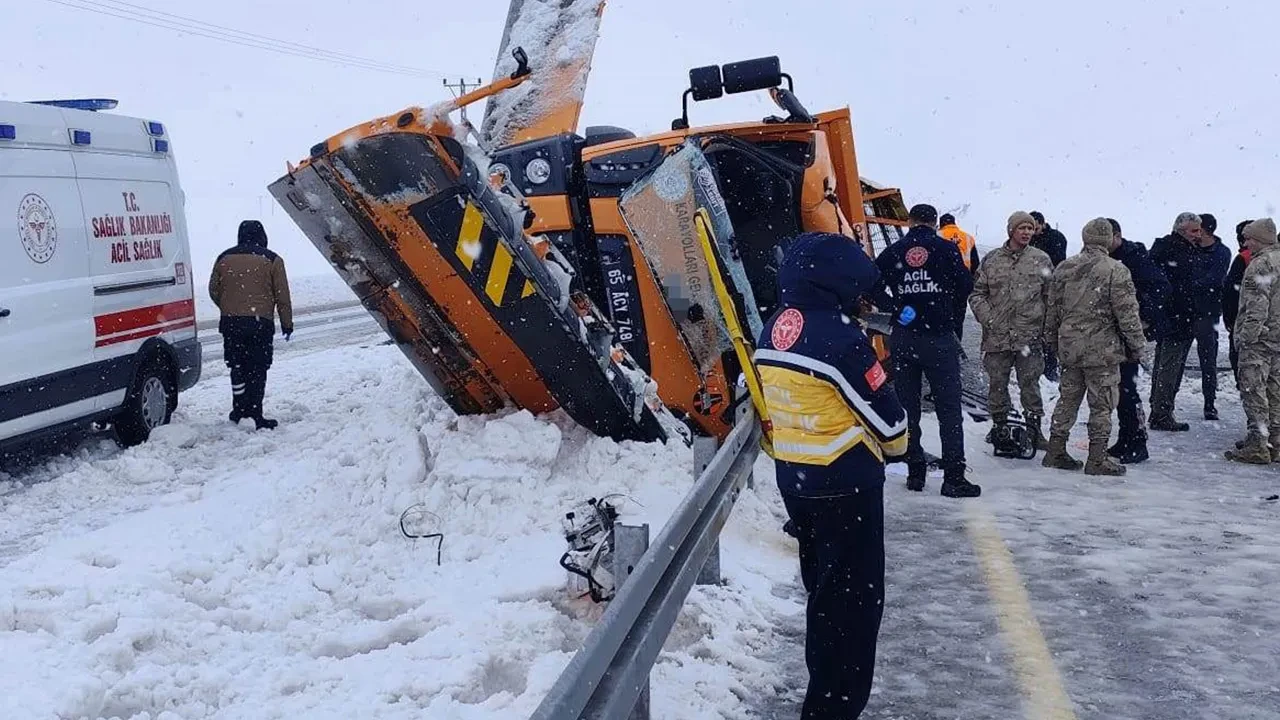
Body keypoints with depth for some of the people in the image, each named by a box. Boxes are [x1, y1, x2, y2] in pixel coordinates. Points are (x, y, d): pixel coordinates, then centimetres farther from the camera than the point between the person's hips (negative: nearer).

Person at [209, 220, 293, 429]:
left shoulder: (224, 259, 10)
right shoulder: (272, 260, 0)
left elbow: (214, 290, 16)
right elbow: (282, 295, 0)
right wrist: (287, 323, 8)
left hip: (230, 323, 3)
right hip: (260, 323, -3)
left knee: (238, 367, 14)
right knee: (257, 370, -1)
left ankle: (240, 412, 16)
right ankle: (254, 415, -3)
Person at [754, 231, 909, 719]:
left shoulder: (772, 331, 4)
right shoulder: (840, 337, -21)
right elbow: (885, 414, -13)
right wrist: (895, 444, 7)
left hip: (792, 479, 8)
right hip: (846, 484, -8)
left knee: (822, 586, 22)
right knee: (853, 596, 1)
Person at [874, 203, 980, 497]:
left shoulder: (893, 252, 4)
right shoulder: (946, 249, -2)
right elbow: (965, 286, -7)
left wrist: (894, 307, 7)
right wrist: (954, 319, 7)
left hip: (903, 338, 2)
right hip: (940, 339, -2)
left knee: (907, 407, 11)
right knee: (948, 409, 1)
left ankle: (915, 472, 13)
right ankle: (954, 477, -3)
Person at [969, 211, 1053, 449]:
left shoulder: (1041, 260, 4)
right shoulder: (991, 260, 5)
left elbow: (1051, 297, 7)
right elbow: (977, 293, 9)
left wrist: (1048, 330, 1)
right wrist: (987, 318, -6)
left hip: (1030, 336, -1)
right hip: (997, 336, 1)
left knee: (1030, 384, 4)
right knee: (997, 383, 9)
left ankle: (1034, 427, 15)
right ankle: (999, 426, 22)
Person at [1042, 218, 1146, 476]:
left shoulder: (1064, 268, 4)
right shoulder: (1115, 271, -13)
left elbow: (1053, 309, 12)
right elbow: (1127, 313, -12)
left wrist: (1053, 339, 24)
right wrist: (1137, 345, -1)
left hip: (1069, 347, 5)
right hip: (1102, 349, -5)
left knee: (1068, 398, 15)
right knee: (1102, 403, 3)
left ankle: (1056, 451, 19)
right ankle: (1097, 459, 5)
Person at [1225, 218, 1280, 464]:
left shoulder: (1260, 265, -14)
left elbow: (1257, 307, -21)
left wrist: (1246, 336, -18)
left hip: (1260, 337, -9)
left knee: (1254, 390, -7)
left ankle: (1257, 445, -9)